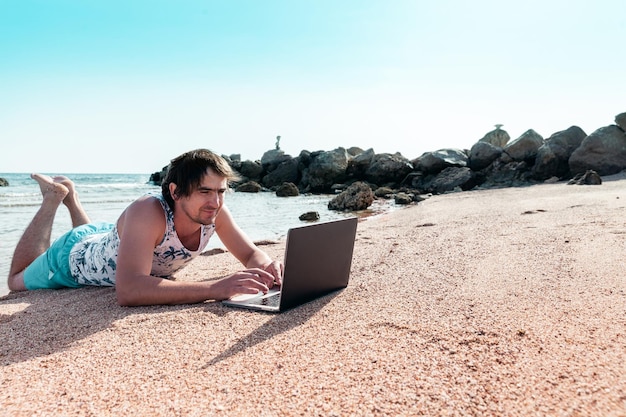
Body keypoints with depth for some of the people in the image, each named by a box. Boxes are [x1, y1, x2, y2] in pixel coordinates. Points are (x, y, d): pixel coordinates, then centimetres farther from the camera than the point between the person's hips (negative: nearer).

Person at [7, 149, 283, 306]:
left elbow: (252, 254, -20)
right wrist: (217, 288, -65)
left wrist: (265, 268, -44)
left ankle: (70, 195, 47)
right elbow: (128, 292, -59)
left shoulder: (215, 211, -31)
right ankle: (54, 197, 27)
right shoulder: (148, 213, -48)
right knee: (17, 281, 28)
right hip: (75, 257, -5)